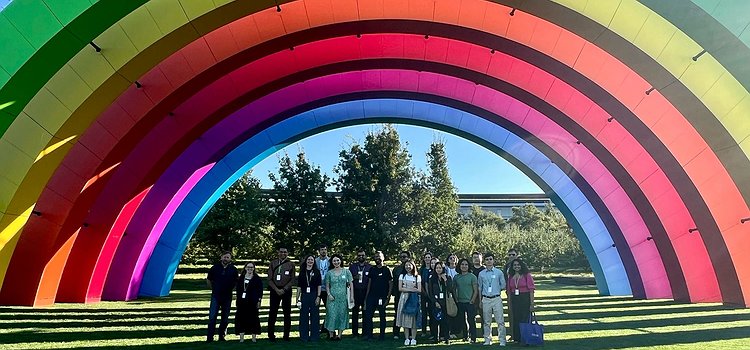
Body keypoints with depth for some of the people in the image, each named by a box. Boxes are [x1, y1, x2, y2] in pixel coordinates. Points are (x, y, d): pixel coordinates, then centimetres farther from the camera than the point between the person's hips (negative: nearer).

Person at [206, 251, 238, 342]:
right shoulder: (215, 267, 0)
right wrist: (213, 289, 9)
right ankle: (210, 337, -3)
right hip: (216, 296, -1)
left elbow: (236, 282, 12)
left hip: (227, 297, 1)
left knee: (225, 318, 8)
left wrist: (230, 289, 6)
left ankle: (222, 336, 20)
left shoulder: (233, 269, 1)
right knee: (212, 316, -8)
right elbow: (208, 280, 12)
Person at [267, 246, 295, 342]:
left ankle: (286, 335, 11)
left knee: (287, 313, 3)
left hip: (286, 290, 0)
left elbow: (292, 279, 1)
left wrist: (284, 289, -10)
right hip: (275, 290, 0)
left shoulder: (291, 264, 5)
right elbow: (270, 278, 1)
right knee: (273, 313, 1)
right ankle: (271, 335, 9)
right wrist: (276, 289, -10)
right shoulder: (273, 263, 6)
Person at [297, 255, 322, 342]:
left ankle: (314, 336, 11)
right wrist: (298, 298, 3)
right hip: (304, 296, 1)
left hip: (314, 295, -1)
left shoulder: (317, 272, 3)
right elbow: (299, 286, 7)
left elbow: (319, 286, 1)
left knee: (314, 316, 2)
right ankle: (304, 336, 13)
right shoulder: (302, 272, 7)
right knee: (304, 316, 4)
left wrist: (318, 297, -8)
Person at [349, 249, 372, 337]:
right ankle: (355, 332, 12)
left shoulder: (370, 267, 7)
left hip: (366, 292, -1)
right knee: (355, 312, 4)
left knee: (366, 312, 0)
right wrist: (354, 278, -8)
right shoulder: (352, 267, 12)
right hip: (355, 292, 1)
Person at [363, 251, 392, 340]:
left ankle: (382, 335, 16)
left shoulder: (386, 270, 0)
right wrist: (366, 296, 7)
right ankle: (368, 334, 9)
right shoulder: (372, 269, 11)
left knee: (382, 316, 6)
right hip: (371, 296, 3)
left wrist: (388, 297, -9)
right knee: (368, 315, -1)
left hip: (382, 297, -3)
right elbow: (369, 283, 13)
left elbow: (390, 285, -2)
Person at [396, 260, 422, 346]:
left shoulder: (417, 277, 6)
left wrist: (406, 289, -8)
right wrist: (412, 289, -9)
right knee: (405, 318, -2)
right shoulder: (402, 276, 10)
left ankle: (413, 339, 2)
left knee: (414, 318, -4)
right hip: (404, 299, 1)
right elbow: (400, 288, -1)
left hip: (414, 299, -1)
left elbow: (419, 290, -2)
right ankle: (407, 339, 3)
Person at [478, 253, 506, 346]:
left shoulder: (499, 272, 2)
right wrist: (480, 301, 11)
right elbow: (480, 288, 12)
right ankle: (487, 340, 17)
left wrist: (495, 289, 6)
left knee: (500, 321, -4)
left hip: (497, 299, -2)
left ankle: (502, 340, 3)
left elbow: (503, 285, 9)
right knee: (487, 321, 8)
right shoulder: (481, 274, 6)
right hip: (486, 299, 2)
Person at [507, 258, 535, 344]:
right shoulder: (511, 277, 10)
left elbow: (531, 290, -6)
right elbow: (509, 291, 13)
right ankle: (517, 338, 15)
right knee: (516, 320, 6)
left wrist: (532, 304, -11)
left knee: (525, 319, -3)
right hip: (514, 300, 4)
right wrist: (510, 304, 10)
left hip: (525, 299, -4)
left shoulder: (527, 275, -3)